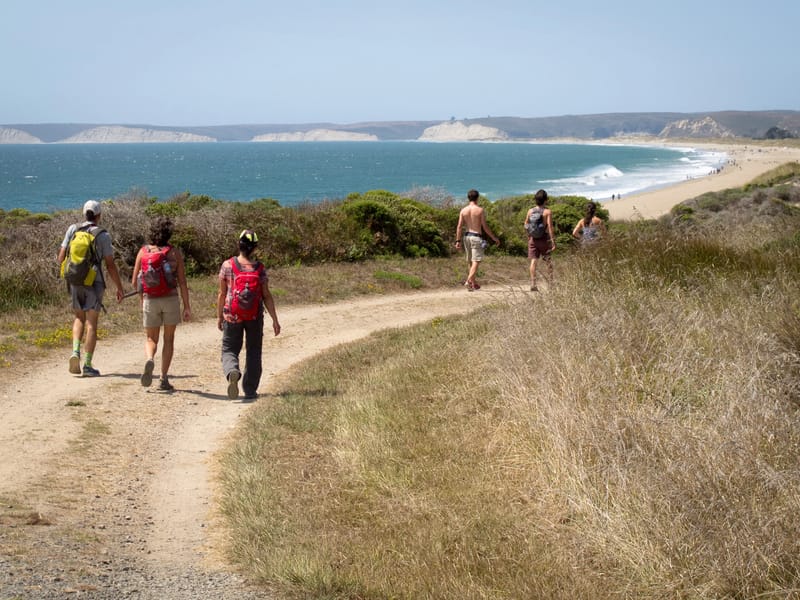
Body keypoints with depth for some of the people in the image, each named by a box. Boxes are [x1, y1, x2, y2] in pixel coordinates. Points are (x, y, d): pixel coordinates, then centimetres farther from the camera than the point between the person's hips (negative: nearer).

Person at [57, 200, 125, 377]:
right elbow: (110, 265, -8)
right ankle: (87, 365, -2)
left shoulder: (73, 229, 3)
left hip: (75, 282, 3)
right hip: (94, 282, -3)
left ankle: (75, 351, -3)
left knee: (79, 318, 21)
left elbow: (61, 257, 4)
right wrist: (119, 287, 1)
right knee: (91, 323, 1)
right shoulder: (103, 235, -7)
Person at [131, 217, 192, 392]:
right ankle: (164, 379, 7)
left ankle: (150, 360, -18)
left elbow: (134, 281, 2)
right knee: (169, 340, 13)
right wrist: (187, 307, -2)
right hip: (171, 299, -1)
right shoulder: (175, 253, -5)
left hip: (150, 301, 1)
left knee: (151, 340, 15)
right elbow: (182, 282, -7)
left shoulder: (143, 251, -1)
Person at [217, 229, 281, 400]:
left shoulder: (227, 265, -5)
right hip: (255, 316, 1)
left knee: (229, 350, 9)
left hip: (232, 316, -1)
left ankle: (232, 372, -23)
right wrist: (275, 320, 2)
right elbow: (267, 296, -5)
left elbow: (222, 293, -1)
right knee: (253, 352, 15)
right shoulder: (260, 268, -5)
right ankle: (250, 389, 17)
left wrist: (219, 316, 11)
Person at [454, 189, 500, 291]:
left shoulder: (463, 210, 3)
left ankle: (473, 283, 24)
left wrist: (458, 240, 2)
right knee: (476, 261, -7)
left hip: (466, 236, 5)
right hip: (476, 237, -5)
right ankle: (469, 280, -25)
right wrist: (494, 238, 0)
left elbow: (459, 226, -1)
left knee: (471, 261, 16)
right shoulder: (480, 210, -7)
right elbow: (485, 226, -8)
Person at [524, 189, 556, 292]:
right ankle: (550, 282, 15)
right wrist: (553, 241, -14)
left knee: (533, 261, 1)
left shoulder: (530, 211, 3)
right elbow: (550, 227, -15)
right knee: (549, 262, 11)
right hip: (544, 238, -3)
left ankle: (533, 284, -7)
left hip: (533, 238, 3)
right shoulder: (548, 212, -9)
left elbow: (525, 225, 8)